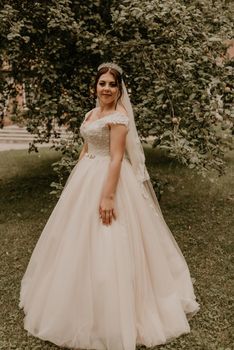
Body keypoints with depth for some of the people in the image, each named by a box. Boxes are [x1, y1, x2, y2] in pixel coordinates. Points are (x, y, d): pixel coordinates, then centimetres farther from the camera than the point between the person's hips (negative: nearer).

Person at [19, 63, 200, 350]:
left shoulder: (118, 116, -14)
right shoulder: (91, 114, 12)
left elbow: (117, 158, -20)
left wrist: (108, 196, -25)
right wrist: (76, 181, 17)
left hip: (109, 179, -9)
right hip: (86, 179, 9)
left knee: (105, 244, -2)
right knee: (81, 240, 18)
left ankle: (111, 319, 16)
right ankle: (83, 303, 39)